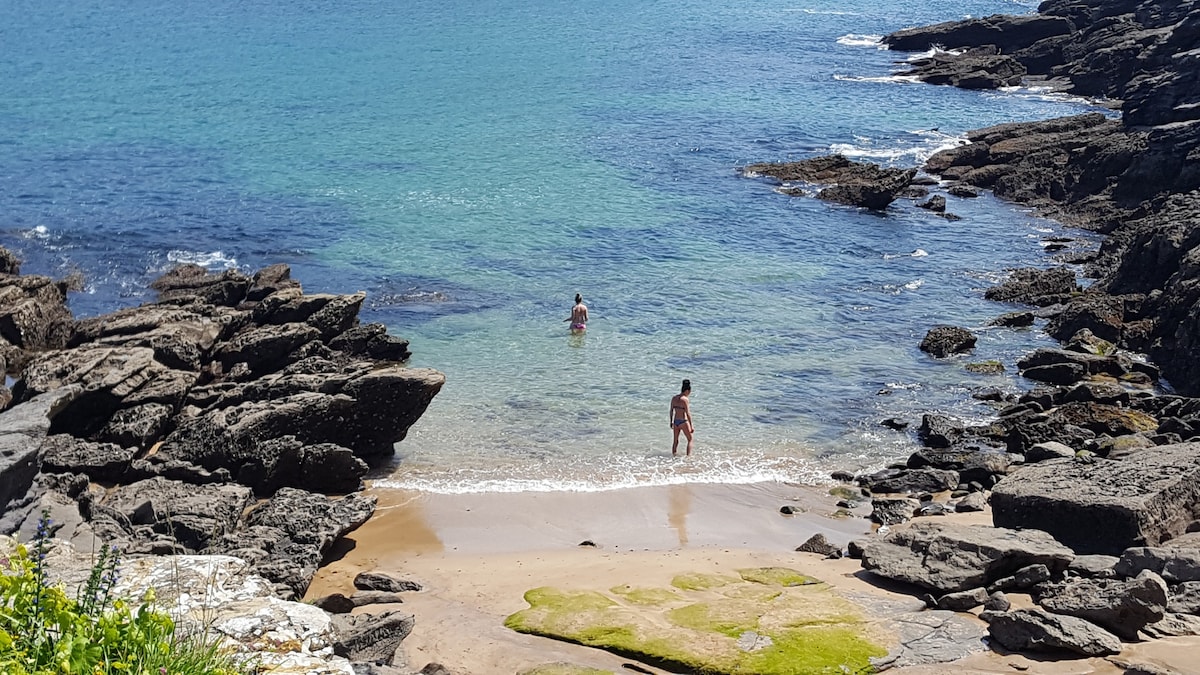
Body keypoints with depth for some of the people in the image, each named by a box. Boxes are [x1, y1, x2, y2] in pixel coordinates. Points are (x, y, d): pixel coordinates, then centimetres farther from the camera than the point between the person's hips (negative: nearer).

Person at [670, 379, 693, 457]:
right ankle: (688, 456, 4)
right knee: (690, 440, 11)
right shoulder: (685, 399, -17)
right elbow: (688, 414, -18)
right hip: (683, 422, -6)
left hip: (675, 421, 6)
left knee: (675, 441, 18)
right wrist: (691, 426, -13)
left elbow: (671, 411, 10)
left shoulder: (674, 398, 3)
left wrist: (671, 422, 21)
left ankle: (674, 455, 22)